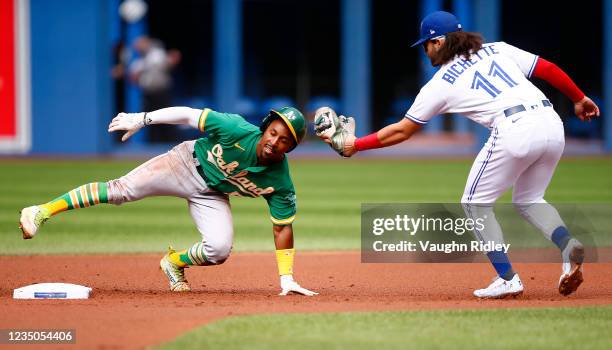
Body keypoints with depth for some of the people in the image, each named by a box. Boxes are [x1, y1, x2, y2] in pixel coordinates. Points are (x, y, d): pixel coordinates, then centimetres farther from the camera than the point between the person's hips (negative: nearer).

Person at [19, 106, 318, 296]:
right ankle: (41, 212, -15)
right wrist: (143, 119, -25)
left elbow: (282, 227, -14)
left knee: (219, 249, -20)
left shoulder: (280, 182, -23)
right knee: (121, 189, -17)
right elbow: (188, 115, -22)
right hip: (188, 163, -2)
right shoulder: (238, 131, -30)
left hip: (211, 196, 2)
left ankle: (175, 263, 15)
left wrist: (287, 279, -18)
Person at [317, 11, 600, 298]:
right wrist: (579, 99, 31)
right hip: (552, 124, 6)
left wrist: (355, 145, 27)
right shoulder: (497, 49, 21)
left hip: (515, 131, -6)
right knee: (528, 200, 25)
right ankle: (568, 245, -4)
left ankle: (507, 278, 3)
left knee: (476, 203, 14)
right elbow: (548, 69, 17)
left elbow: (401, 131, 17)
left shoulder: (440, 84, 11)